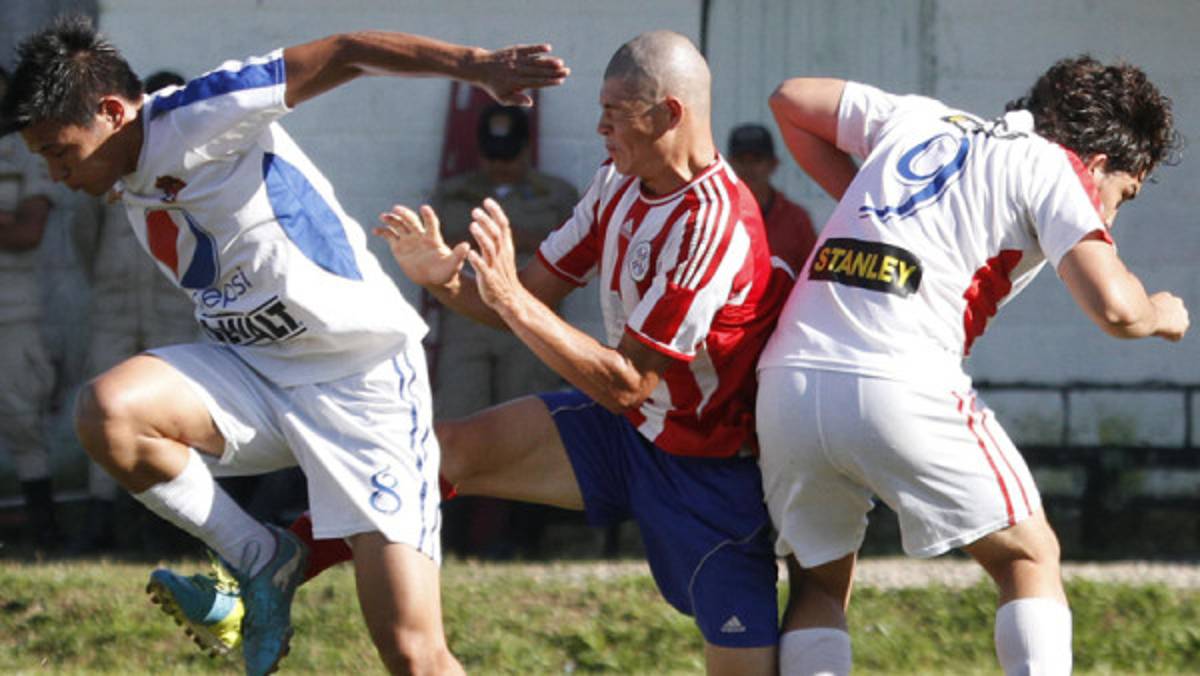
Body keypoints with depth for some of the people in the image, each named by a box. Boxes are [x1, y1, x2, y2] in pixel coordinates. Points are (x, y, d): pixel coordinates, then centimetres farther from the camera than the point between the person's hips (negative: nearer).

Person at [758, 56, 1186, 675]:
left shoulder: (921, 121, 25)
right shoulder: (1051, 167, 6)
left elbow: (791, 99, 37)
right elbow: (1112, 307, -7)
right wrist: (1159, 317, 15)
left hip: (785, 384, 5)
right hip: (899, 389, -5)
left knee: (819, 584, 20)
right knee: (1029, 557, 11)